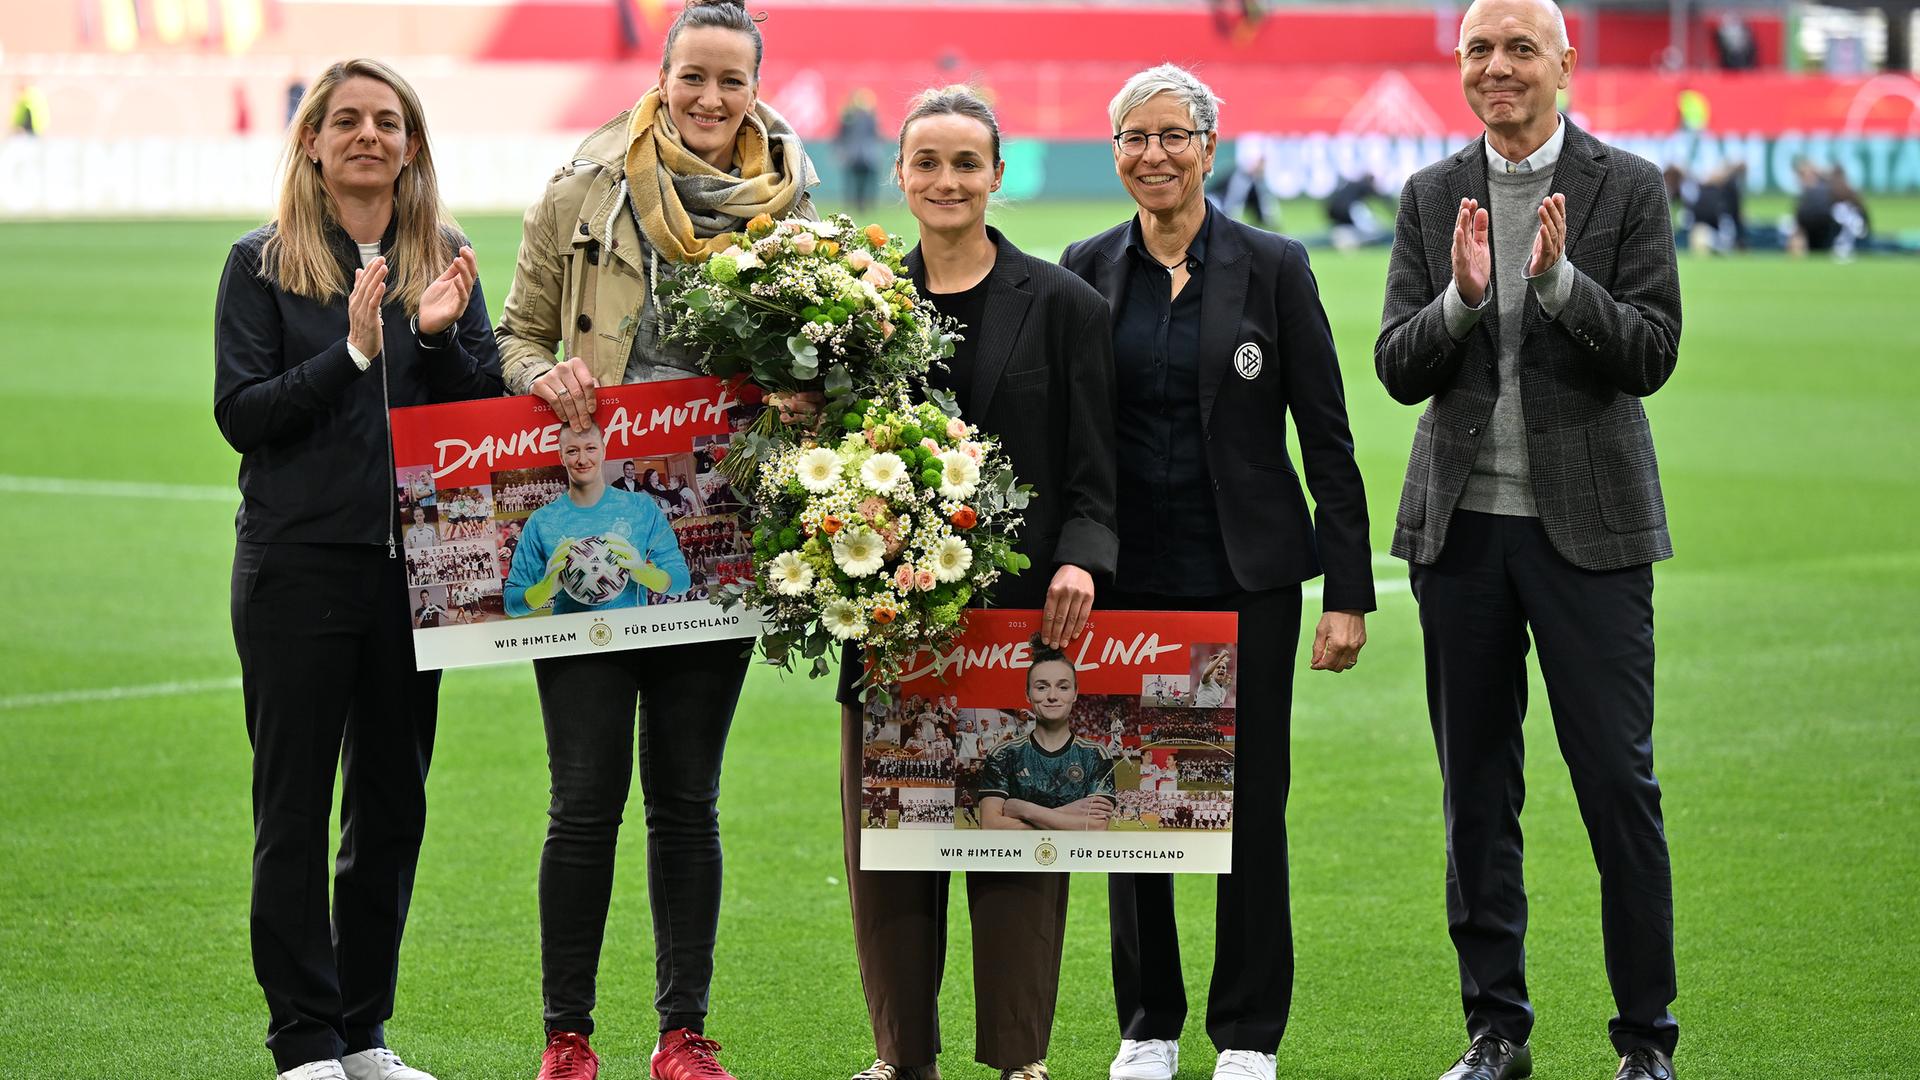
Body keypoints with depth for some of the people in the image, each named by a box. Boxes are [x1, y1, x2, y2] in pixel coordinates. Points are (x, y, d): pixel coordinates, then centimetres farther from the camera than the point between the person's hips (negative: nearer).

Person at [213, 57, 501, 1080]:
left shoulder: (443, 260, 9)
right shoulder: (261, 264, 0)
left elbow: (490, 409, 6)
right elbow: (240, 412, -8)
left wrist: (440, 335, -13)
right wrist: (353, 352, -19)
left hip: (415, 562, 4)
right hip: (297, 564, -4)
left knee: (392, 803, 9)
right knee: (294, 805, 0)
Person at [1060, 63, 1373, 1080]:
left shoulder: (1272, 267, -2)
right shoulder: (1086, 270, 5)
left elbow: (1327, 436, -2)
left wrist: (1349, 591, -6)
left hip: (1246, 575, -2)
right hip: (1126, 576, 2)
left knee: (1251, 797, 2)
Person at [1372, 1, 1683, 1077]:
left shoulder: (1629, 187, -1)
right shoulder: (1432, 198, 8)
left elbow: (1653, 354, -8)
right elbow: (1398, 370, 2)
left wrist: (1560, 277, -22)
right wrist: (1461, 296, -17)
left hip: (1590, 527, -3)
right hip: (1463, 527, 3)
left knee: (1619, 782, -3)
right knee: (1477, 789, 8)